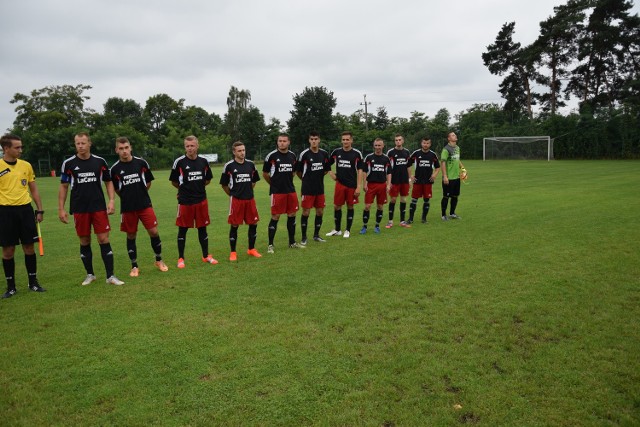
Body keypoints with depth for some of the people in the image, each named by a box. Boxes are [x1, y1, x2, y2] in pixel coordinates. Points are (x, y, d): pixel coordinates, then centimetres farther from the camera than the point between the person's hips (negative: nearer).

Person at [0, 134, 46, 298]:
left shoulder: (26, 165, 6)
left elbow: (33, 189, 13)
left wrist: (40, 210, 8)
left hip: (25, 209, 2)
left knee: (29, 247, 7)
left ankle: (33, 282, 20)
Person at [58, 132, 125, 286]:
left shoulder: (100, 161, 2)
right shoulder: (68, 163, 0)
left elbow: (108, 182, 9)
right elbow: (64, 187, 5)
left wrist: (112, 200, -4)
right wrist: (61, 208, 1)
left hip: (99, 208, 0)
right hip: (79, 209, 0)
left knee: (104, 239, -4)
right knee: (85, 242, 8)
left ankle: (110, 276, 1)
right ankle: (90, 274, 23)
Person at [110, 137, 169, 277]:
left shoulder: (141, 163, -2)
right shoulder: (114, 169, -3)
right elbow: (116, 189, 10)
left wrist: (139, 193, 9)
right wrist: (128, 197, 8)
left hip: (145, 205, 0)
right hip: (127, 208, 0)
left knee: (154, 232, -2)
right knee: (131, 236, 7)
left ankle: (159, 261, 17)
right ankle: (134, 266, 20)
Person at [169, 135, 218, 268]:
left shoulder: (203, 161, 2)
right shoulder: (179, 162, -8)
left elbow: (208, 179, 16)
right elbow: (174, 182, 0)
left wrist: (197, 186, 10)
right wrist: (185, 188, 9)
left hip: (201, 200, 3)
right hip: (184, 201, -3)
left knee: (202, 228, 11)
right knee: (182, 229, 5)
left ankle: (206, 256, 22)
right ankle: (181, 258, 16)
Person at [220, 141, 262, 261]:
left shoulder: (251, 164, 6)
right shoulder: (228, 166, -5)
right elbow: (224, 184, 2)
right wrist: (233, 194, 5)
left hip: (250, 199, 4)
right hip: (236, 200, -4)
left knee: (253, 224, 7)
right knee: (234, 226, 2)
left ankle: (251, 249, 24)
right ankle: (233, 252, 14)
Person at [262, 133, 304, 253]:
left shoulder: (292, 155, 6)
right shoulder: (271, 156, -8)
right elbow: (265, 173, 1)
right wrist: (274, 183, 9)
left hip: (291, 190, 5)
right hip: (277, 192, -5)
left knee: (292, 215, 10)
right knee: (275, 217, -3)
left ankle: (292, 242, 24)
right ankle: (270, 245, 7)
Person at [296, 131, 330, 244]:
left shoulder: (324, 153, 3)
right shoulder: (304, 154, -10)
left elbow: (327, 169, 17)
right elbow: (298, 171, -1)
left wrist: (318, 176, 11)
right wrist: (306, 179, 9)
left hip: (320, 188, 5)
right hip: (307, 189, -5)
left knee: (320, 211, 9)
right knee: (306, 212, -1)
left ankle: (316, 235, 23)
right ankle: (304, 237, 11)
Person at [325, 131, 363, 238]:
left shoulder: (357, 153, -4)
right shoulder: (336, 152, 3)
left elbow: (359, 171, -4)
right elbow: (328, 164, 18)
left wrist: (359, 186, -9)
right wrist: (331, 174, 2)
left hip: (352, 185, -2)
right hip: (340, 184, 2)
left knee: (350, 207, 5)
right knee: (337, 206, 5)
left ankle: (348, 230, 18)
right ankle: (337, 229, 20)